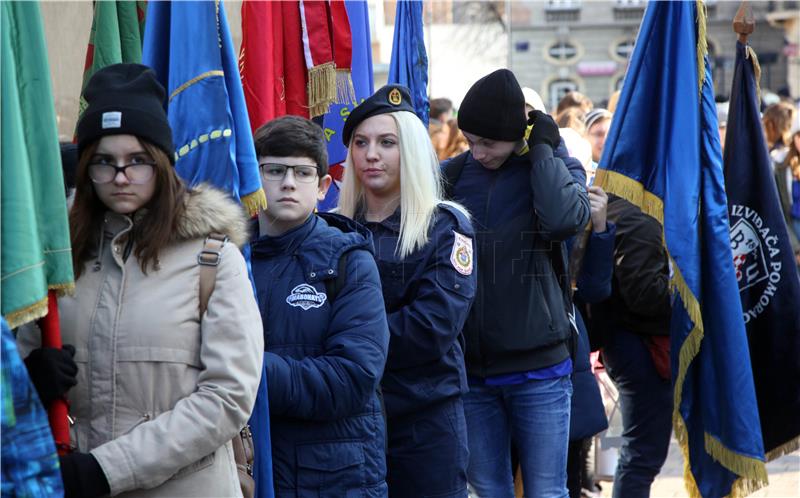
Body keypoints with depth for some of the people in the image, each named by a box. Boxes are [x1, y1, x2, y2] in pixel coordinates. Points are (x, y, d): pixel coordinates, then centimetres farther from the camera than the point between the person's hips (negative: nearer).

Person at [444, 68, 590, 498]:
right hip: (470, 368, 3)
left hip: (538, 369, -2)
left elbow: (566, 217, -22)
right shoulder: (453, 174, 4)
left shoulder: (556, 167, 0)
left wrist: (544, 149, -13)